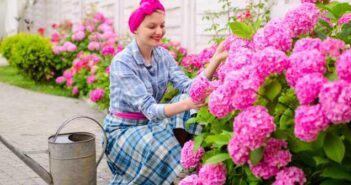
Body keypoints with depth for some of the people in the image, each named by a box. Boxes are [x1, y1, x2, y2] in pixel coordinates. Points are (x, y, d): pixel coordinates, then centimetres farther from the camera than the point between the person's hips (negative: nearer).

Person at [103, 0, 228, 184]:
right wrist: (186, 104, -46)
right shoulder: (122, 62, -21)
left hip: (149, 124, 5)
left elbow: (188, 86, -13)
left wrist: (215, 61, -26)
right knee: (162, 147, -33)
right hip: (123, 130, -5)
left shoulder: (162, 55, -1)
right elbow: (148, 108, -29)